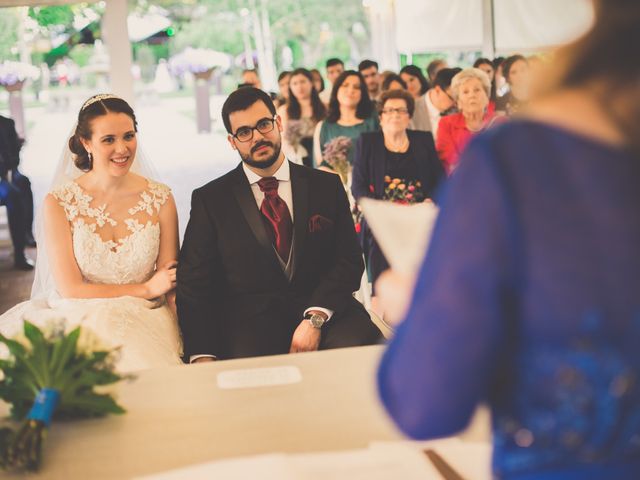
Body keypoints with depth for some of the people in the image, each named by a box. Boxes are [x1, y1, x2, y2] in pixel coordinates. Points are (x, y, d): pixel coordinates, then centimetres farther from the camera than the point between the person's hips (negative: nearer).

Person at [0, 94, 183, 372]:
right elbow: (69, 289, -5)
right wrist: (145, 290, -7)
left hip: (143, 326, 1)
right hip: (77, 323, -1)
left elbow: (170, 285, 3)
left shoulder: (160, 200, 1)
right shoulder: (59, 202, -4)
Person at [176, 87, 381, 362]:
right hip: (249, 318, -2)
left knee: (356, 344, -29)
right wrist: (202, 356, -12)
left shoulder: (327, 186, 12)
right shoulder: (209, 200, 9)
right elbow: (193, 284, 4)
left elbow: (349, 259, 5)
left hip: (323, 308, 3)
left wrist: (315, 317, -14)